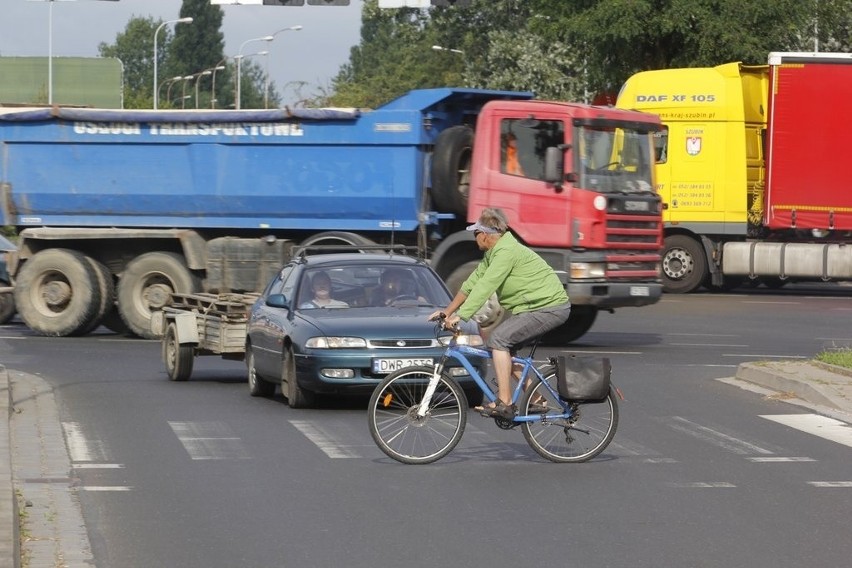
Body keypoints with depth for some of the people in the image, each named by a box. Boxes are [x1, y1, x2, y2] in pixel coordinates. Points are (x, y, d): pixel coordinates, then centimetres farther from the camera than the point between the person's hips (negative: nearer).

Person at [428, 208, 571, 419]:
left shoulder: (507, 251, -19)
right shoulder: (493, 253, 13)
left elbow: (485, 286, -25)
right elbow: (473, 283, 16)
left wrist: (460, 316, -26)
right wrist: (447, 311, 14)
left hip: (550, 307, -11)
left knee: (499, 338, -18)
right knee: (506, 348, 13)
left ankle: (504, 404, -21)